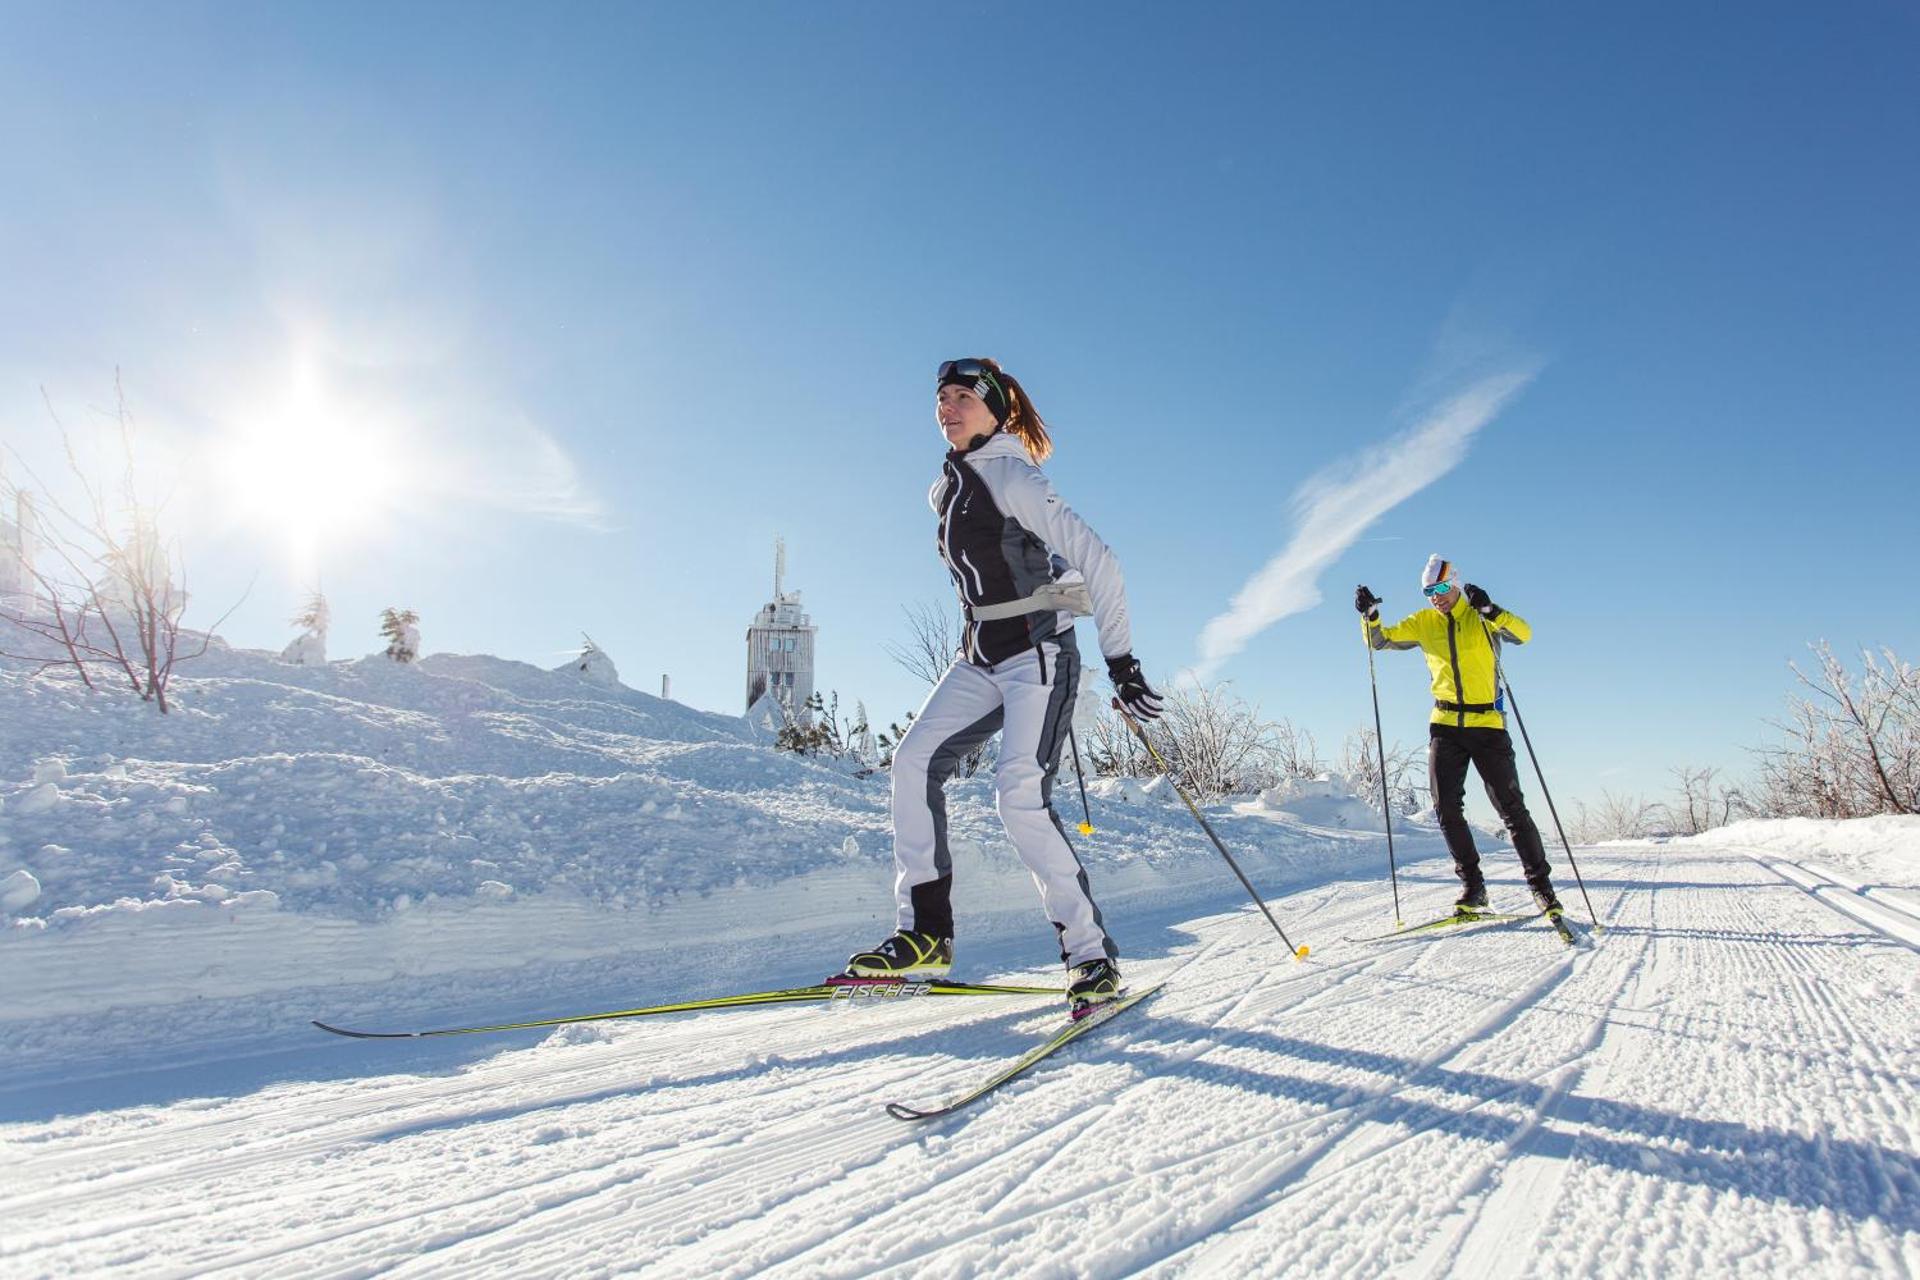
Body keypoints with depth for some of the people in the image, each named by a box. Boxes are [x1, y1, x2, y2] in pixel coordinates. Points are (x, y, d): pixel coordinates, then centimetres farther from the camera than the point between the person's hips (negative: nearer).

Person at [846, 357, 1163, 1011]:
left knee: (1020, 793, -21)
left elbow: (1096, 560, -15)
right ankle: (924, 934, -2)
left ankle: (1091, 954, -9)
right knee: (915, 760, -7)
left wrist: (1121, 659, -18)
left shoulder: (1012, 477, -11)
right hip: (980, 658, 8)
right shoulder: (945, 489, 14)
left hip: (1037, 655, -8)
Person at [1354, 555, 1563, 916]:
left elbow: (1522, 634, -16)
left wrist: (1490, 609, -31)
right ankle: (1472, 886, 9)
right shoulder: (1423, 623, 8)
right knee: (1447, 809, -1)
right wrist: (1370, 614, -11)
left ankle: (1541, 884, 10)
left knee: (1511, 808, -1)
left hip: (1487, 724, -3)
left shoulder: (1482, 618, -2)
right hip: (1445, 726, 3)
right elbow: (1381, 639, 7)